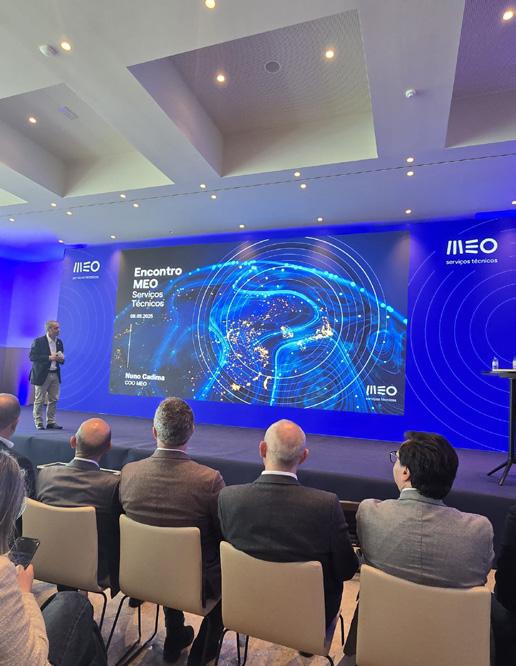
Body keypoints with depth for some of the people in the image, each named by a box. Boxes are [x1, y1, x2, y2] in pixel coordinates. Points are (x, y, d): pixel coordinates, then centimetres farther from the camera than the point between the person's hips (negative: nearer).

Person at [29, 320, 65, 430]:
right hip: (42, 375, -6)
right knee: (39, 400, 3)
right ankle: (38, 423, 13)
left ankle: (51, 422, 16)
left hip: (55, 375, 6)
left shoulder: (59, 342, 10)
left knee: (53, 400, 7)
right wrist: (49, 358, -21)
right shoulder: (38, 341, -8)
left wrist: (61, 359, -5)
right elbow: (32, 357, -14)